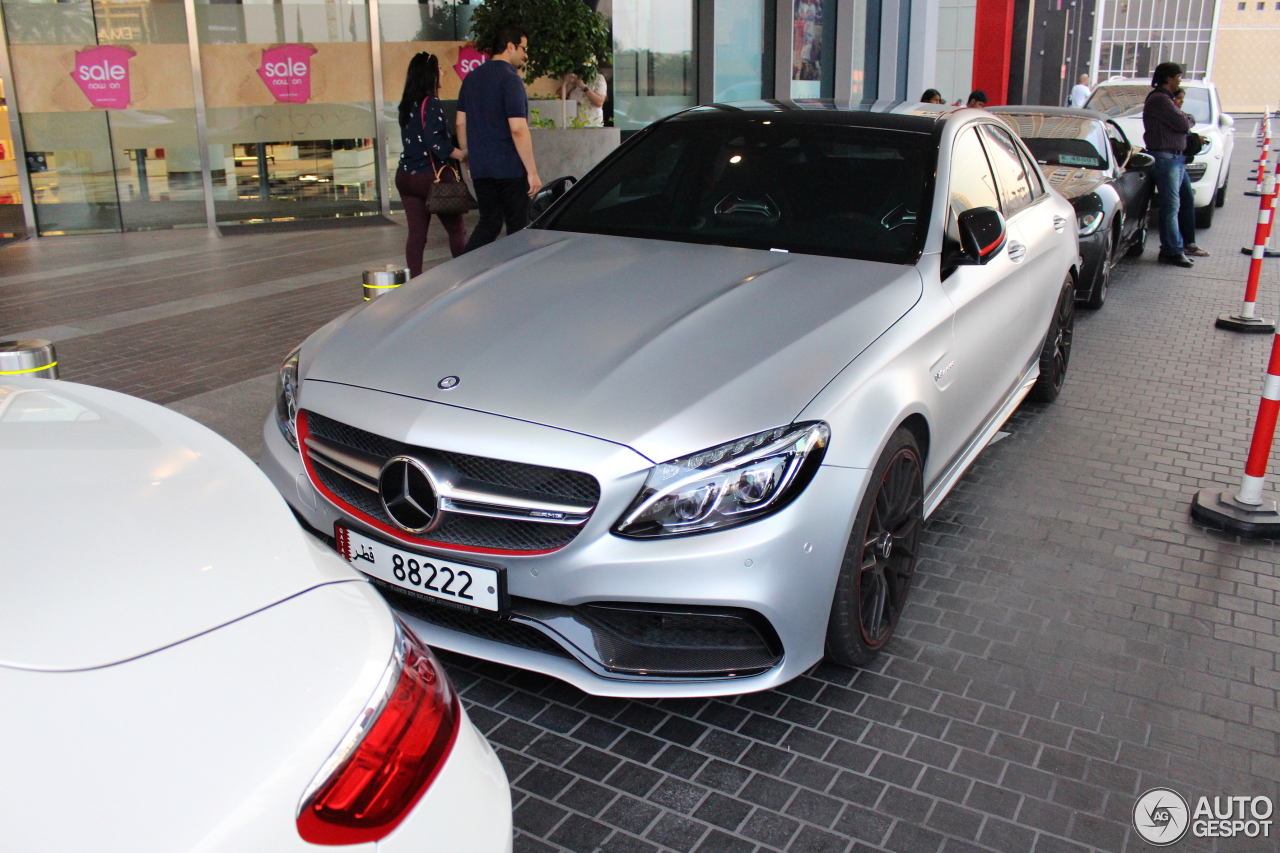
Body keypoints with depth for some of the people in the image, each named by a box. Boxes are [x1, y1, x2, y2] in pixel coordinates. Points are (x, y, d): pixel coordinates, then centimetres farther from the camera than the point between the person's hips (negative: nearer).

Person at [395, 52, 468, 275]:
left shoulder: (407, 105, 11)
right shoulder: (430, 103, -13)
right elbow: (434, 141, -22)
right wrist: (460, 154, -13)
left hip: (406, 176, 7)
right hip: (431, 176, -7)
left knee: (416, 233, 6)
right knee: (456, 230, 5)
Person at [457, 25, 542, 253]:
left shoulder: (471, 78, 12)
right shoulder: (510, 79, -12)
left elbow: (461, 123, 15)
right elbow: (518, 129, -19)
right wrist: (532, 171, -16)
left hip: (480, 168, 7)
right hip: (510, 168, -7)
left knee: (488, 222, 14)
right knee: (518, 226, 5)